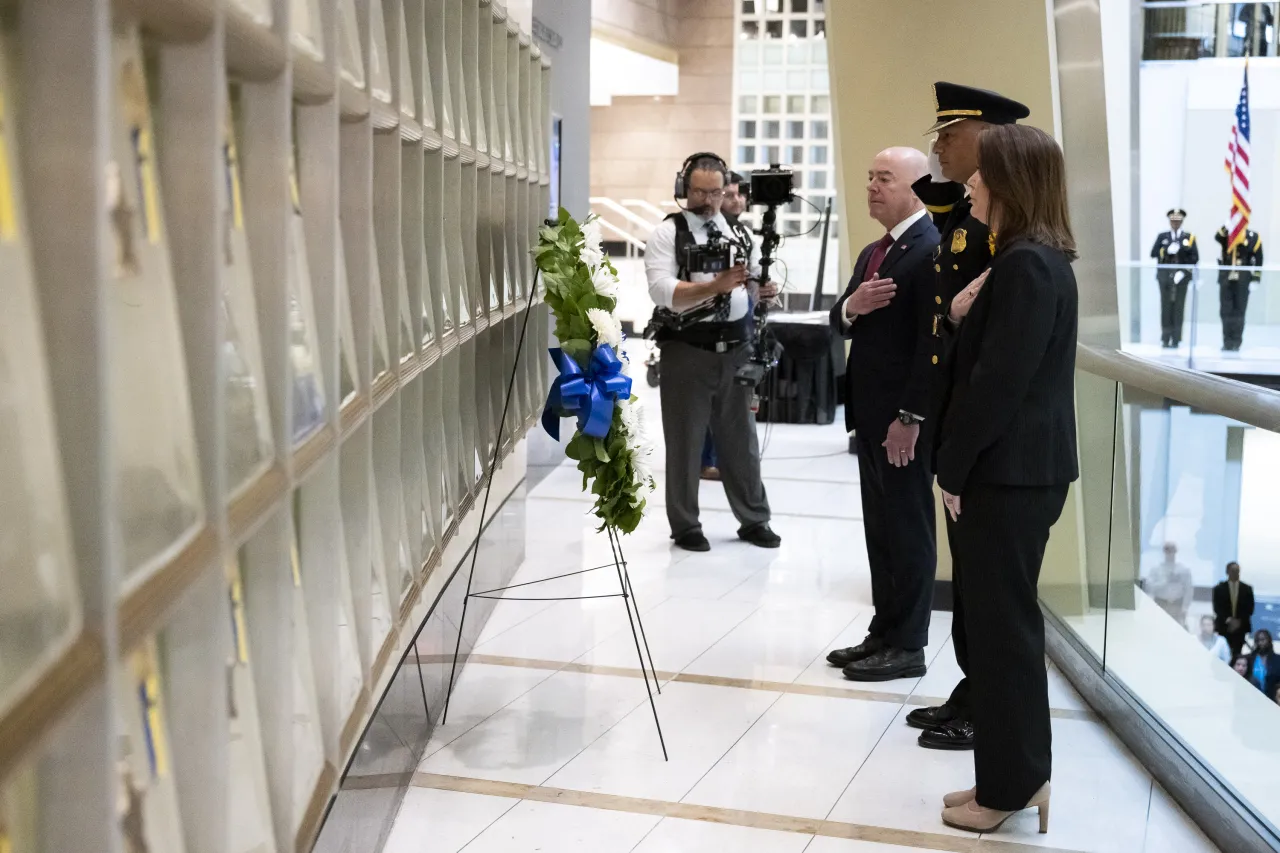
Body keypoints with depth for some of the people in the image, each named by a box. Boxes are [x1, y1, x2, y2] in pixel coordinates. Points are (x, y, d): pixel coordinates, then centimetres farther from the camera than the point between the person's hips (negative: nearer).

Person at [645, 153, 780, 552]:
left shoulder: (739, 233, 11)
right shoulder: (667, 233, -4)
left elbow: (758, 281, 13)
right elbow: (661, 290, -17)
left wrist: (767, 288, -12)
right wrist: (715, 286, -28)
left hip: (735, 349, 4)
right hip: (687, 350, -4)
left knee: (741, 438, 12)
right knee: (685, 441, 5)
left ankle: (754, 519, 24)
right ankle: (686, 527, 17)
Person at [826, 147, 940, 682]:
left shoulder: (935, 249, -14)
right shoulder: (873, 253, 16)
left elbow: (934, 341, -20)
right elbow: (841, 325, 17)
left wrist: (911, 417, -22)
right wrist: (850, 307, -7)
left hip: (905, 418, -9)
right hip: (870, 413, 9)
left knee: (909, 529, 1)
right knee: (880, 529, 14)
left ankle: (908, 646, 10)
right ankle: (883, 633, 22)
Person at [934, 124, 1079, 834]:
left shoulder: (1025, 265, -18)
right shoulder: (1033, 260, 14)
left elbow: (1000, 382, -20)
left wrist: (954, 468, -14)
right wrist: (963, 320, 1)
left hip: (1007, 474, -10)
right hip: (1009, 469, 10)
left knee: (1003, 628, 1)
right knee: (1001, 624, 16)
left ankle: (1010, 787, 13)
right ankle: (1013, 775, 26)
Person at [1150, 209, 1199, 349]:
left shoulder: (1189, 237, 7)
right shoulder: (1162, 236, 11)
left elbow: (1195, 258, 1)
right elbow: (1153, 253, 2)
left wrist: (1184, 272, -11)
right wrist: (1167, 250, -15)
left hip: (1181, 276, -1)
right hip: (1165, 276, 1)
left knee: (1178, 308, -2)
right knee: (1166, 307, 0)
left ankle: (1176, 339, 0)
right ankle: (1165, 339, 3)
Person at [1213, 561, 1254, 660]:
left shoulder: (1247, 589, 7)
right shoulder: (1219, 589, 3)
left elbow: (1249, 608, 4)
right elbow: (1217, 608, -1)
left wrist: (1239, 621, -7)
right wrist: (1228, 620, -14)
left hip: (1241, 627, 1)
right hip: (1224, 627, -1)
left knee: (1236, 655, -5)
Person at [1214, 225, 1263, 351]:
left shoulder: (1253, 237, 0)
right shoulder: (1226, 234, 3)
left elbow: (1258, 260, 1)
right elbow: (1217, 237, -21)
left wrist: (1255, 279, -3)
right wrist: (1227, 226, -36)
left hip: (1242, 280, -1)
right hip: (1226, 278, 1)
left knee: (1239, 311, 3)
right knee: (1225, 311, 3)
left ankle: (1236, 342, 9)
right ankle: (1227, 342, 10)